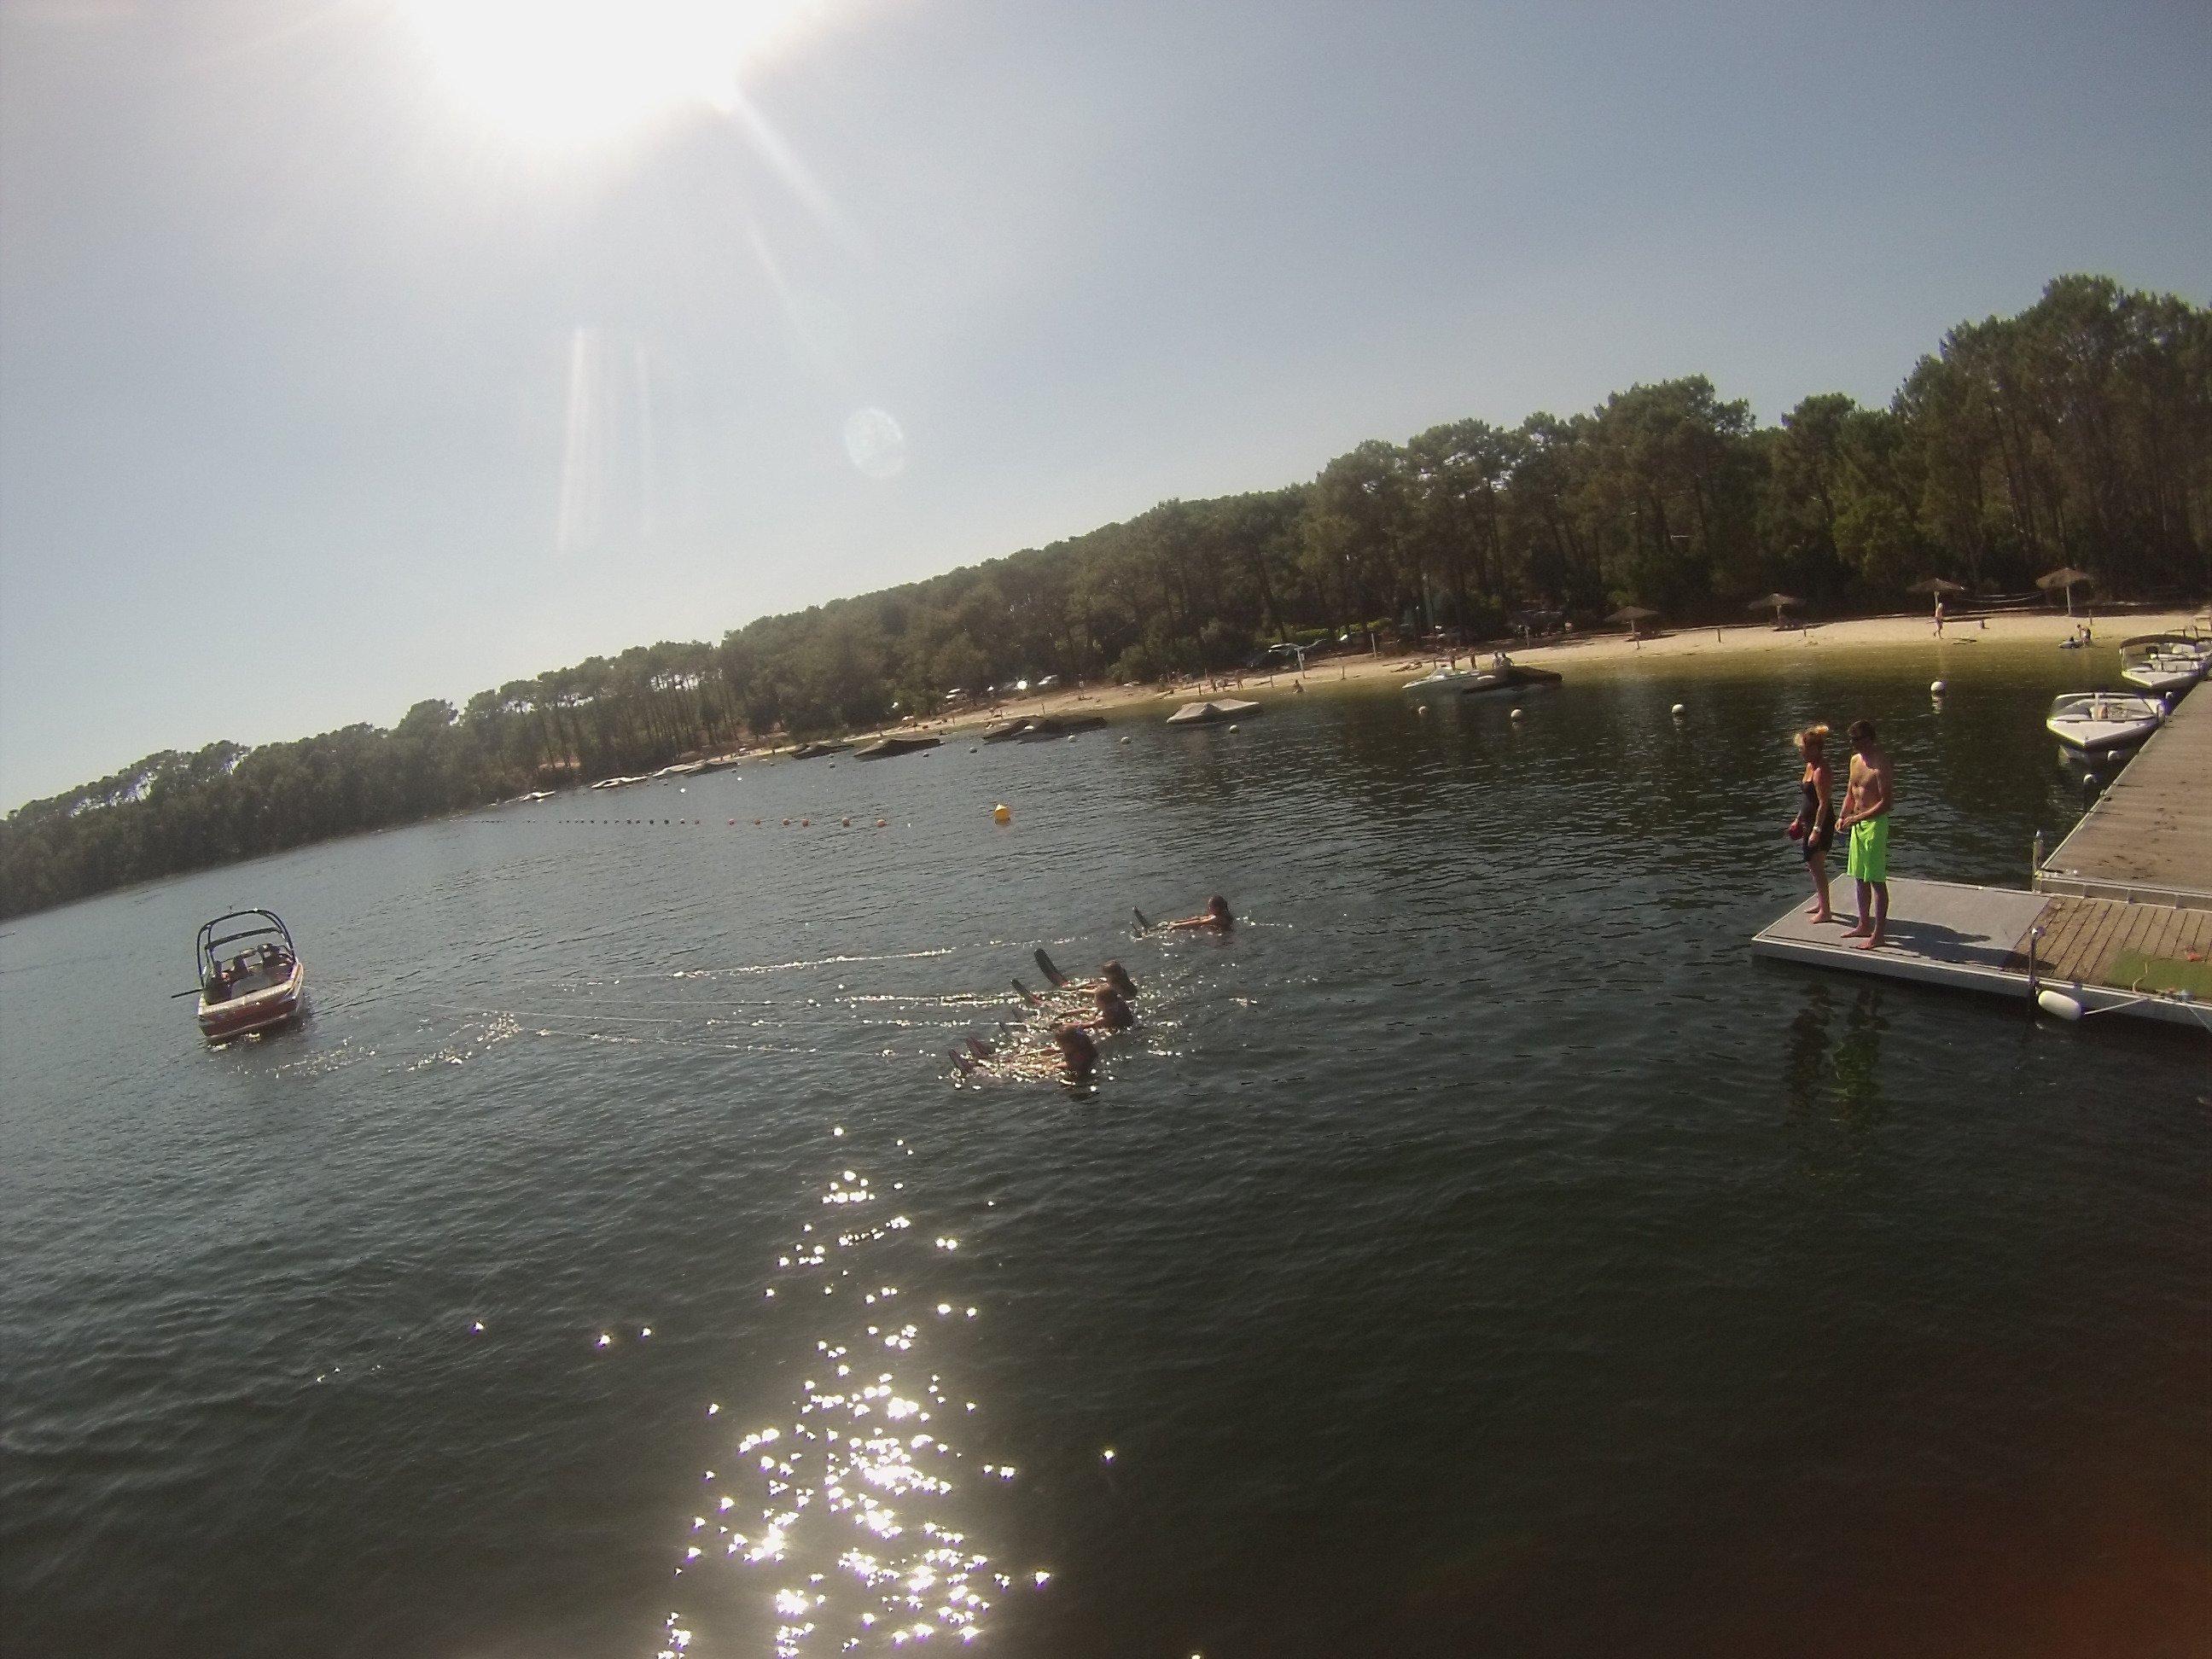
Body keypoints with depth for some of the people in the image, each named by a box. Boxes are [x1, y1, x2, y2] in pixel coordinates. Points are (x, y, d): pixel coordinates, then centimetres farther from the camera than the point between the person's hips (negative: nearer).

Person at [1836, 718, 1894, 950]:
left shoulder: (1880, 764, -17)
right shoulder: (1855, 759, 9)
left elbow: (1887, 802, -20)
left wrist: (1857, 818, -21)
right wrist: (1843, 817, 5)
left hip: (1875, 824, -9)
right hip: (1857, 823, 9)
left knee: (1877, 880, -3)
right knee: (1860, 878, 16)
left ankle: (1878, 934, 3)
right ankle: (1864, 925, 27)